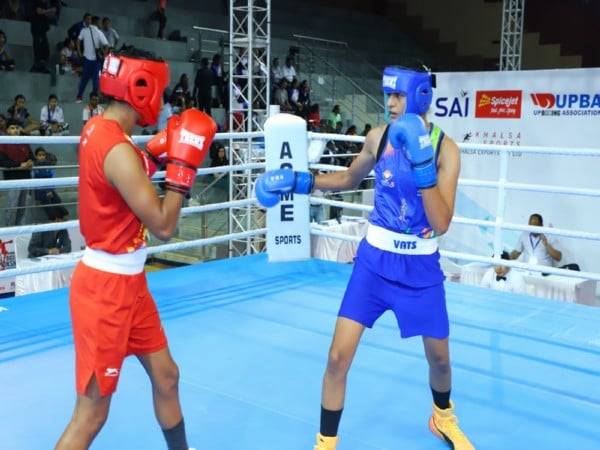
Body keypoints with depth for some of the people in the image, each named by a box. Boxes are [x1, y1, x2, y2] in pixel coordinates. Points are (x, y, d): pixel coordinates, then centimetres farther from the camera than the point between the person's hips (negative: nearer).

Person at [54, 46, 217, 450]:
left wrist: (156, 153, 8)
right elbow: (163, 227, -20)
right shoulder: (118, 149, -24)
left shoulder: (98, 130, 4)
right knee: (92, 411, 1)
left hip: (127, 280, 10)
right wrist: (184, 162, -15)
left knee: (165, 375, 20)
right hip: (108, 285, -10)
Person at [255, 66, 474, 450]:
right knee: (339, 355, -6)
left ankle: (443, 417, 48)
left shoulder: (445, 148, -13)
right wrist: (300, 181, 2)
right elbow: (349, 179, 15)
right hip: (375, 259, 1)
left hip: (420, 266, -1)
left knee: (439, 357, 15)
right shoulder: (378, 137, -4)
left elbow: (441, 224, -21)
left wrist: (422, 165, -31)